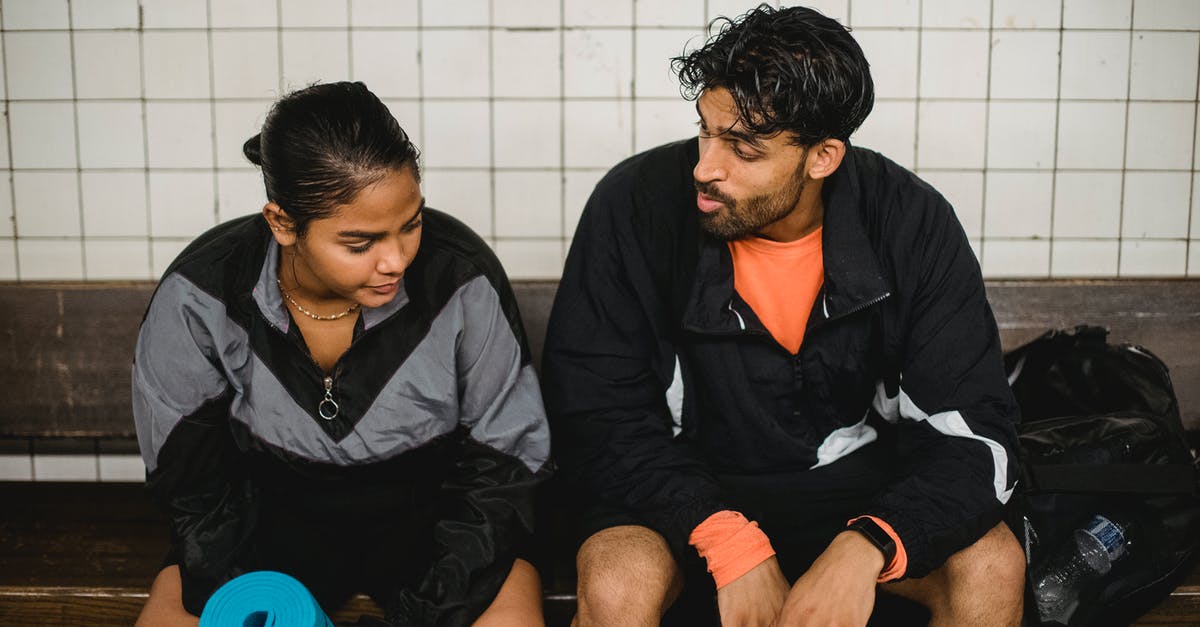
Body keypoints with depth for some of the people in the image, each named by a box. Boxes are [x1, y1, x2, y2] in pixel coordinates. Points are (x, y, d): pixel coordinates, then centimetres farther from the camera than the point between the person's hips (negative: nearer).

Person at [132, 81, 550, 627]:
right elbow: (190, 476, -6)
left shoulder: (461, 280, -21)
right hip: (273, 513, 1)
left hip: (424, 513, -1)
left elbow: (501, 462, -11)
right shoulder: (198, 297, -17)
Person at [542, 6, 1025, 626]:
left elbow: (976, 434, -16)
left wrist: (864, 548, -34)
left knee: (994, 567, -22)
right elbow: (592, 416, -17)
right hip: (687, 486, -1)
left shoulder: (914, 225, -15)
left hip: (858, 484, 2)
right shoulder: (636, 204, -19)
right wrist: (728, 540, -29)